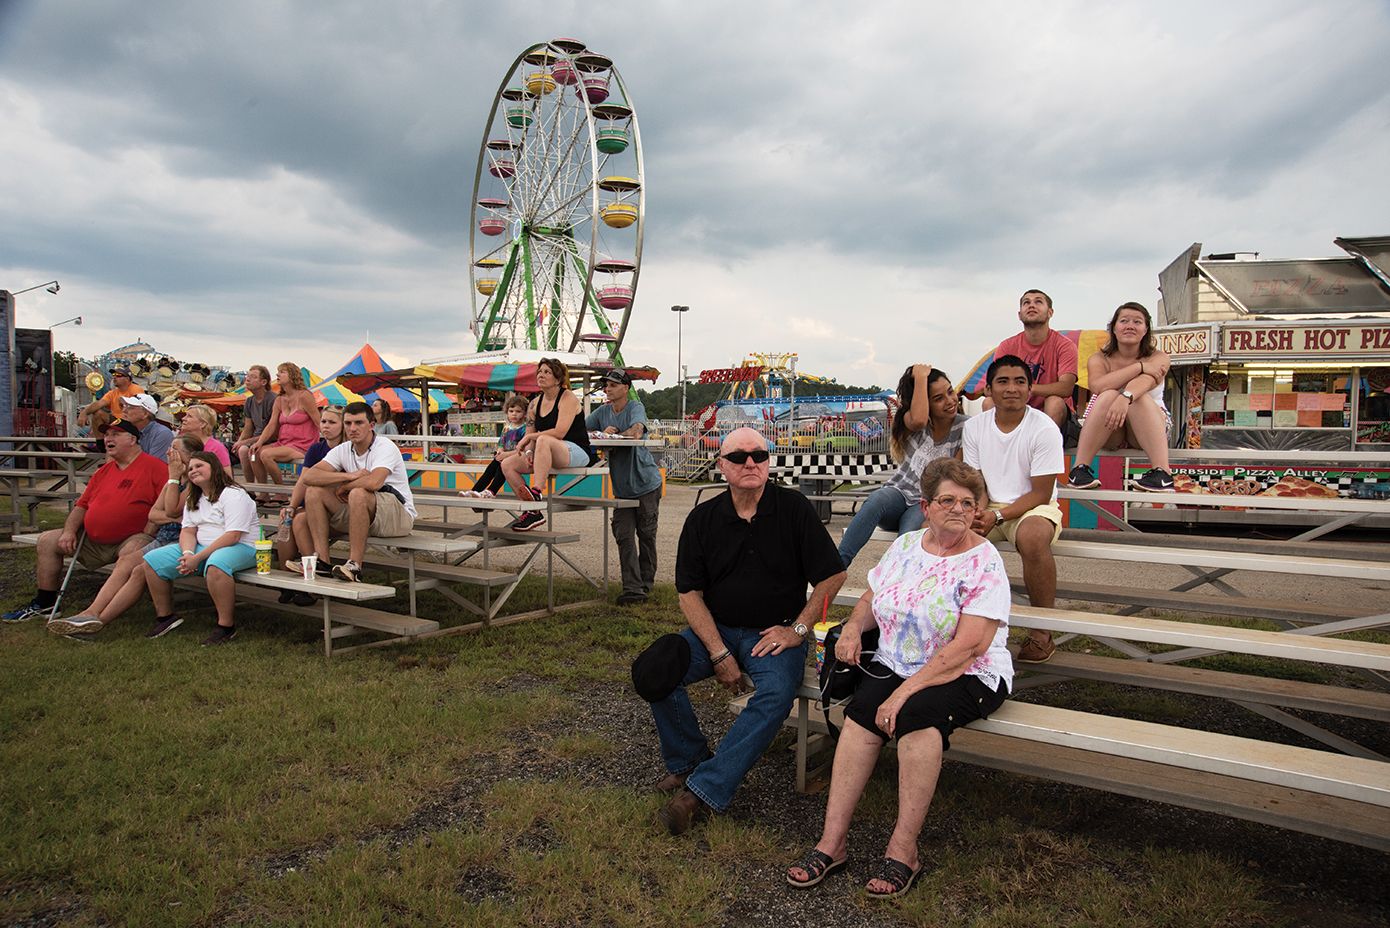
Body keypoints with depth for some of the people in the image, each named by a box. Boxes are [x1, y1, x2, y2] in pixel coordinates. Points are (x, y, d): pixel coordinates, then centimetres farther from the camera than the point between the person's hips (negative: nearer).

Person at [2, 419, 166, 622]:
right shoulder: (104, 471, 18)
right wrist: (69, 531, 5)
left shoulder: (154, 466, -9)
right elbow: (82, 505, 21)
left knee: (131, 552, -40)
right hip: (91, 540, 9)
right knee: (47, 541, 10)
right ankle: (44, 604, 14)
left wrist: (145, 537, -21)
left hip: (129, 539, -8)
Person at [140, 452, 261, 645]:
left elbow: (232, 536, -21)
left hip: (240, 547, -9)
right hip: (202, 548, 9)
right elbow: (188, 531, 9)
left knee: (215, 565, -42)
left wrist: (198, 558, -23)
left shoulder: (233, 495, -12)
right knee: (152, 560, -1)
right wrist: (188, 554, -14)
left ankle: (227, 626, -32)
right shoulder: (193, 500, 17)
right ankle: (165, 616, 12)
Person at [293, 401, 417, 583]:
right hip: (361, 515, 7)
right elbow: (307, 477, -7)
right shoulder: (342, 450, 5)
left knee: (358, 494, -35)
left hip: (398, 515, -7)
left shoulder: (385, 447, -13)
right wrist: (349, 475, -19)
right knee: (314, 491, -5)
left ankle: (354, 565, -30)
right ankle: (321, 561, -12)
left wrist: (344, 487, -13)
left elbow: (373, 482, -32)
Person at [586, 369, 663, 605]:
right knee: (624, 537, -5)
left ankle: (645, 584, 19)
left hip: (646, 483, -5)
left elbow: (636, 432, -29)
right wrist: (598, 433, -14)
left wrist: (610, 435, -17)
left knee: (646, 535, 5)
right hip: (622, 486, 5)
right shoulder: (603, 412, 8)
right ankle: (632, 588, -7)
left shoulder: (636, 408, -10)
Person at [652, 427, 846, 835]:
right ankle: (689, 761, 0)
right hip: (715, 629, 2)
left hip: (774, 633, -2)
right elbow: (689, 593, 0)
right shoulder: (702, 518, 3)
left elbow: (832, 575, 0)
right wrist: (719, 653, -12)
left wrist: (798, 629, -7)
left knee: (777, 694, -32)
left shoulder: (794, 508, -2)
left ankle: (701, 791, -28)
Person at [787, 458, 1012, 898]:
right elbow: (871, 598, 21)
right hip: (895, 664, 5)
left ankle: (903, 849, -22)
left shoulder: (984, 562, -10)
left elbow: (968, 648, -19)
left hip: (969, 677, -4)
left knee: (919, 712, -34)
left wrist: (906, 691, -24)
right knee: (862, 709, -25)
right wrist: (853, 626, -3)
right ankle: (831, 842, -21)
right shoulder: (905, 546, 8)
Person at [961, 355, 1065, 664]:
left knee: (1032, 537, -39)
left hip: (1033, 507, -4)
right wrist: (976, 513, -18)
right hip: (988, 508, 4)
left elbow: (1041, 493, -13)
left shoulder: (1044, 428, -12)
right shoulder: (974, 427, 1)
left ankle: (1041, 632, -19)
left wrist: (997, 516, -24)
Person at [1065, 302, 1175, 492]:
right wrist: (1140, 366, -27)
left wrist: (1126, 398, -50)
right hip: (1106, 433, 0)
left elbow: (1145, 381, -28)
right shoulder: (1098, 359, -2)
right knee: (1109, 395, -30)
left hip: (1148, 432, 0)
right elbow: (1097, 386, -26)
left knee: (1139, 397, -31)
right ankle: (1079, 468, -34)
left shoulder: (1158, 358, -3)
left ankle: (1162, 472, -41)